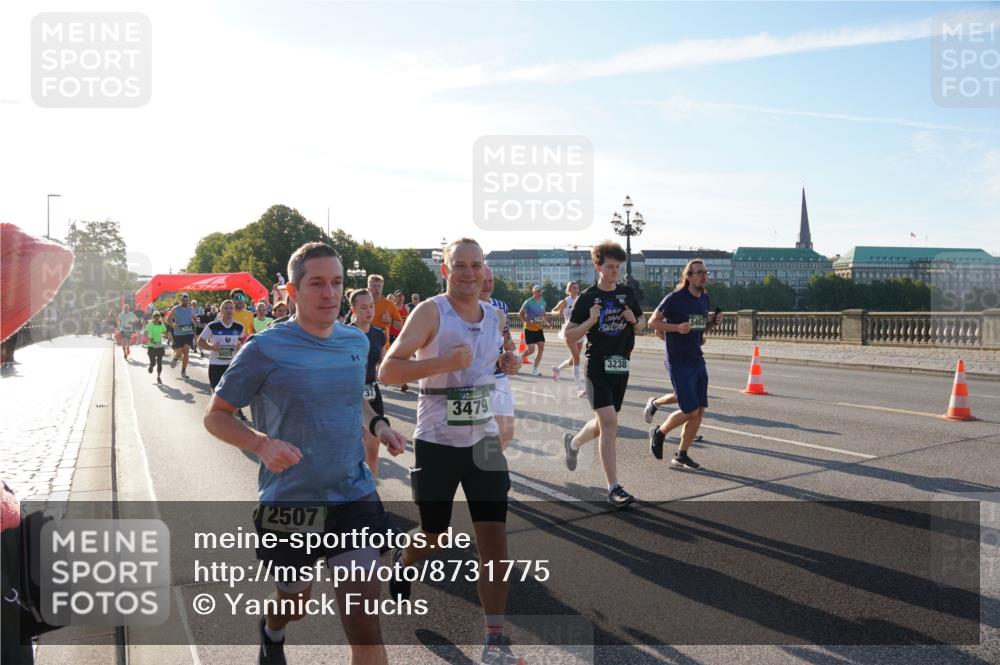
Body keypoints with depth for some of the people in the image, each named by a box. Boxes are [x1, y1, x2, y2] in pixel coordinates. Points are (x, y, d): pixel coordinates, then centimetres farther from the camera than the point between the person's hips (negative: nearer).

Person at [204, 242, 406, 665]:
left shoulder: (357, 341, 2)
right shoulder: (265, 349, -13)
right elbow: (215, 416, -6)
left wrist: (377, 424, 0)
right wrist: (262, 444, -25)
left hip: (354, 498, 3)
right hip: (289, 503, -2)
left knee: (365, 625, -6)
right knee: (293, 606, 22)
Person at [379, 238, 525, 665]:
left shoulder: (495, 316, 5)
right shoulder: (430, 312, -13)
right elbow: (387, 371, -20)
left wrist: (506, 364, 2)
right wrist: (445, 362, -33)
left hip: (483, 440, 4)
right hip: (437, 441, -4)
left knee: (494, 538, -3)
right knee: (435, 538, 13)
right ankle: (402, 562, 49)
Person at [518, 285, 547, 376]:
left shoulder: (543, 302, 6)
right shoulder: (528, 302, -12)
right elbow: (520, 314, -12)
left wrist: (544, 320, 3)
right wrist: (529, 321, -23)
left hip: (539, 329, 6)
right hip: (529, 329, -6)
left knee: (541, 348, -6)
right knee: (531, 350, -7)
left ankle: (535, 369, 1)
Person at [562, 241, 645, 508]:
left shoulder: (628, 293, 7)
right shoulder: (587, 298, -5)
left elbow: (642, 323, 18)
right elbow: (569, 336, -3)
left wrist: (634, 320, -4)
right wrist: (590, 321, -18)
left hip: (621, 365, 5)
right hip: (598, 366, -5)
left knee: (604, 423, 15)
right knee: (609, 424, -13)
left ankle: (573, 442, 46)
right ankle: (614, 488, -8)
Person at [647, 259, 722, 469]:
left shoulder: (705, 298, 11)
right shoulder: (675, 298, -12)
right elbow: (653, 322, -8)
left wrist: (713, 321, 3)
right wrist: (677, 328, -22)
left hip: (697, 361, 8)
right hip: (678, 362, -7)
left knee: (700, 410, 5)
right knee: (690, 410, -9)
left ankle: (681, 456, 18)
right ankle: (659, 433, 18)